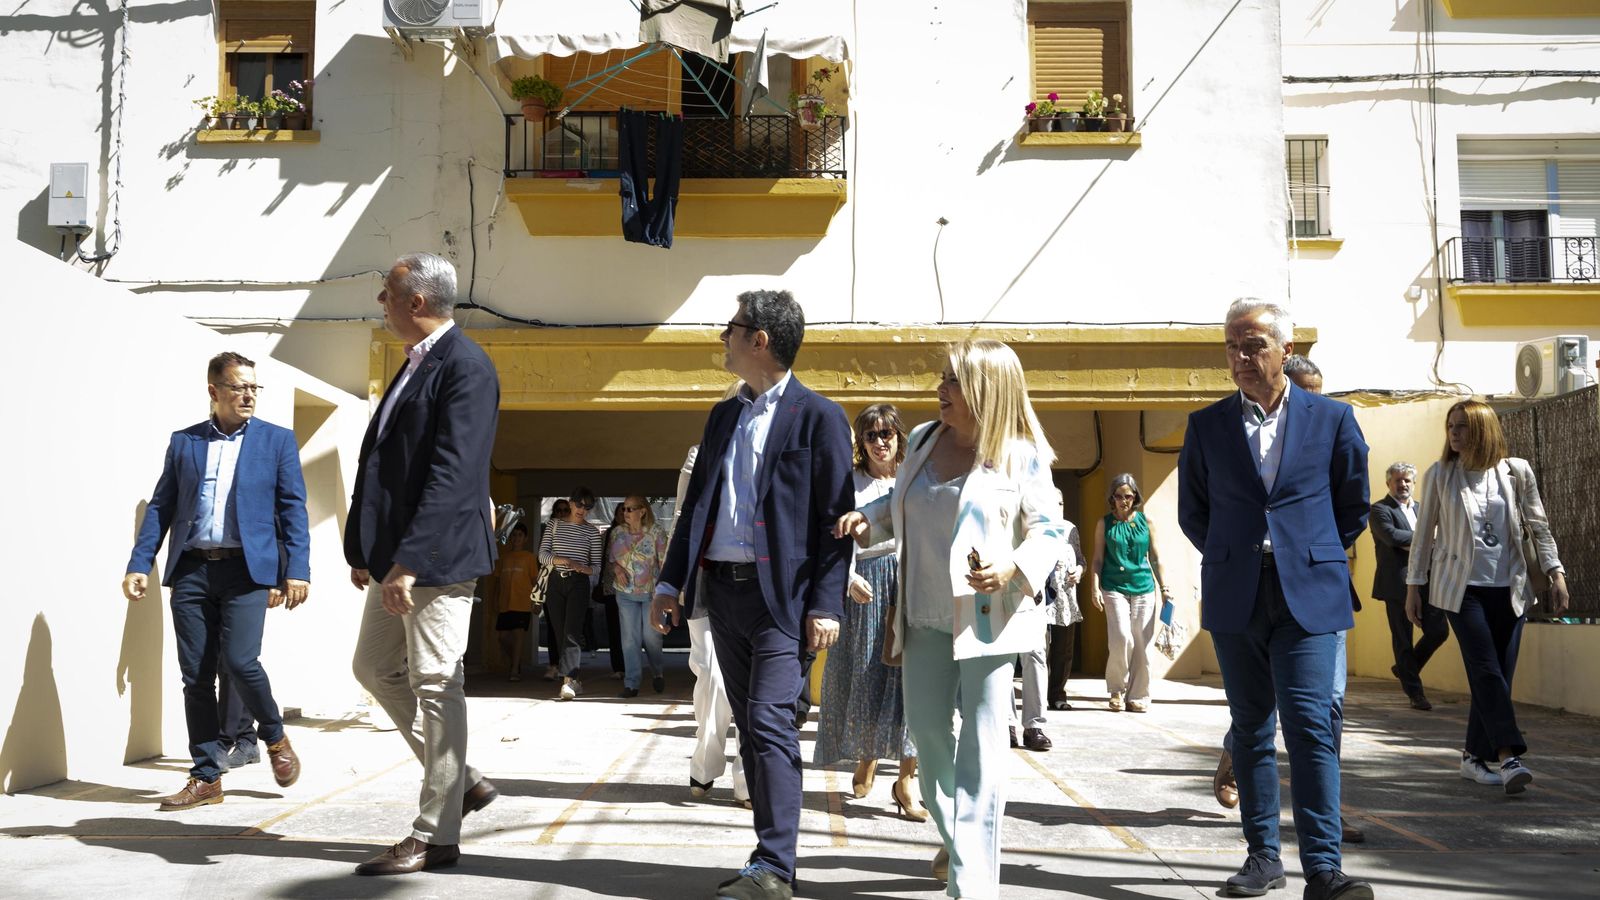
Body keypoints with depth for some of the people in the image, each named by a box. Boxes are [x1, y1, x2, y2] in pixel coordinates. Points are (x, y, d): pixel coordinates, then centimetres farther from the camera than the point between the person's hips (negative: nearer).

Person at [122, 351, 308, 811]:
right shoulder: (183, 442, 12)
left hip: (247, 569, -3)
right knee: (196, 676, 3)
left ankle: (275, 737, 14)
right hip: (191, 570, 3)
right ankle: (206, 777, 13)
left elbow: (293, 509, 1)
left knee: (240, 662, -14)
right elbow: (160, 507, 11)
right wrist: (139, 564, 0)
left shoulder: (278, 440, 6)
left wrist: (297, 570, -8)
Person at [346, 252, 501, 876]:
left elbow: (452, 474, -23)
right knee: (375, 667, 17)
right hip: (396, 555, 10)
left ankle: (434, 837, 8)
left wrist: (409, 561, -27)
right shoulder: (415, 363, 16)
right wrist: (367, 551, 16)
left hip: (437, 555, -10)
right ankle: (460, 780, 28)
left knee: (436, 686, -3)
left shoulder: (466, 368, -14)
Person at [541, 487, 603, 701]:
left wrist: (584, 568, -18)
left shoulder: (592, 531, 6)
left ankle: (568, 681, -24)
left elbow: (596, 565, 5)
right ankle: (574, 681, 15)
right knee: (559, 633, 5)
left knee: (572, 632, -16)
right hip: (556, 581, 3)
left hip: (579, 583, -3)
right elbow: (542, 555, 2)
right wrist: (559, 560, -17)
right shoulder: (554, 525, 10)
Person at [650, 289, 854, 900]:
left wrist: (826, 605, -14)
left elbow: (835, 519, -8)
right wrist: (670, 581, 11)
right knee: (749, 725, 10)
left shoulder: (818, 416, -4)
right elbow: (696, 504, 18)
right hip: (723, 588, 7)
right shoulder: (723, 415, 17)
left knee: (770, 722, -12)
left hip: (780, 592, -7)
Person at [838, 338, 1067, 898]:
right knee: (926, 726, 12)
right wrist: (868, 519, 1)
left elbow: (1049, 529, -7)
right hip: (927, 615, 6)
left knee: (981, 744, -2)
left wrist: (1016, 569, -24)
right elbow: (901, 503, 20)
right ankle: (956, 835, 37)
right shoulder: (922, 441, 6)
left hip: (988, 616, -5)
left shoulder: (1021, 455, -9)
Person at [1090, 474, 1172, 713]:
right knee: (1122, 639, -14)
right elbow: (1097, 559, 5)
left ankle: (1138, 696, 10)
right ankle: (1116, 691, 5)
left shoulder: (1146, 522, 8)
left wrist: (1165, 587, 8)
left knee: (1142, 643, -1)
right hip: (1114, 588, -2)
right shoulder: (1104, 524, 5)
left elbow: (1155, 558, 12)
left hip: (1143, 588, 2)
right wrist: (1095, 588, -5)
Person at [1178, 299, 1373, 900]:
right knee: (1251, 729, 9)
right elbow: (1192, 512, 14)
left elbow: (1353, 506, 12)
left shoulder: (1332, 419, 2)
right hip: (1235, 599, 2)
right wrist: (1232, 559, 9)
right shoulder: (1206, 426, 5)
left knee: (1310, 727, -10)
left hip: (1308, 595, -2)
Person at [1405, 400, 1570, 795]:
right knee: (1487, 672, -13)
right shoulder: (1440, 475, 1)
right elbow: (1423, 532, 5)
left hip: (1508, 589, 2)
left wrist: (1555, 572, -2)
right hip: (1461, 587, -2)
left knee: (1497, 675, 1)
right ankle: (1508, 757, -17)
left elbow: (1538, 526, 9)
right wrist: (1414, 586, 4)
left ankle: (1476, 756, 13)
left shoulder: (1516, 471, 4)